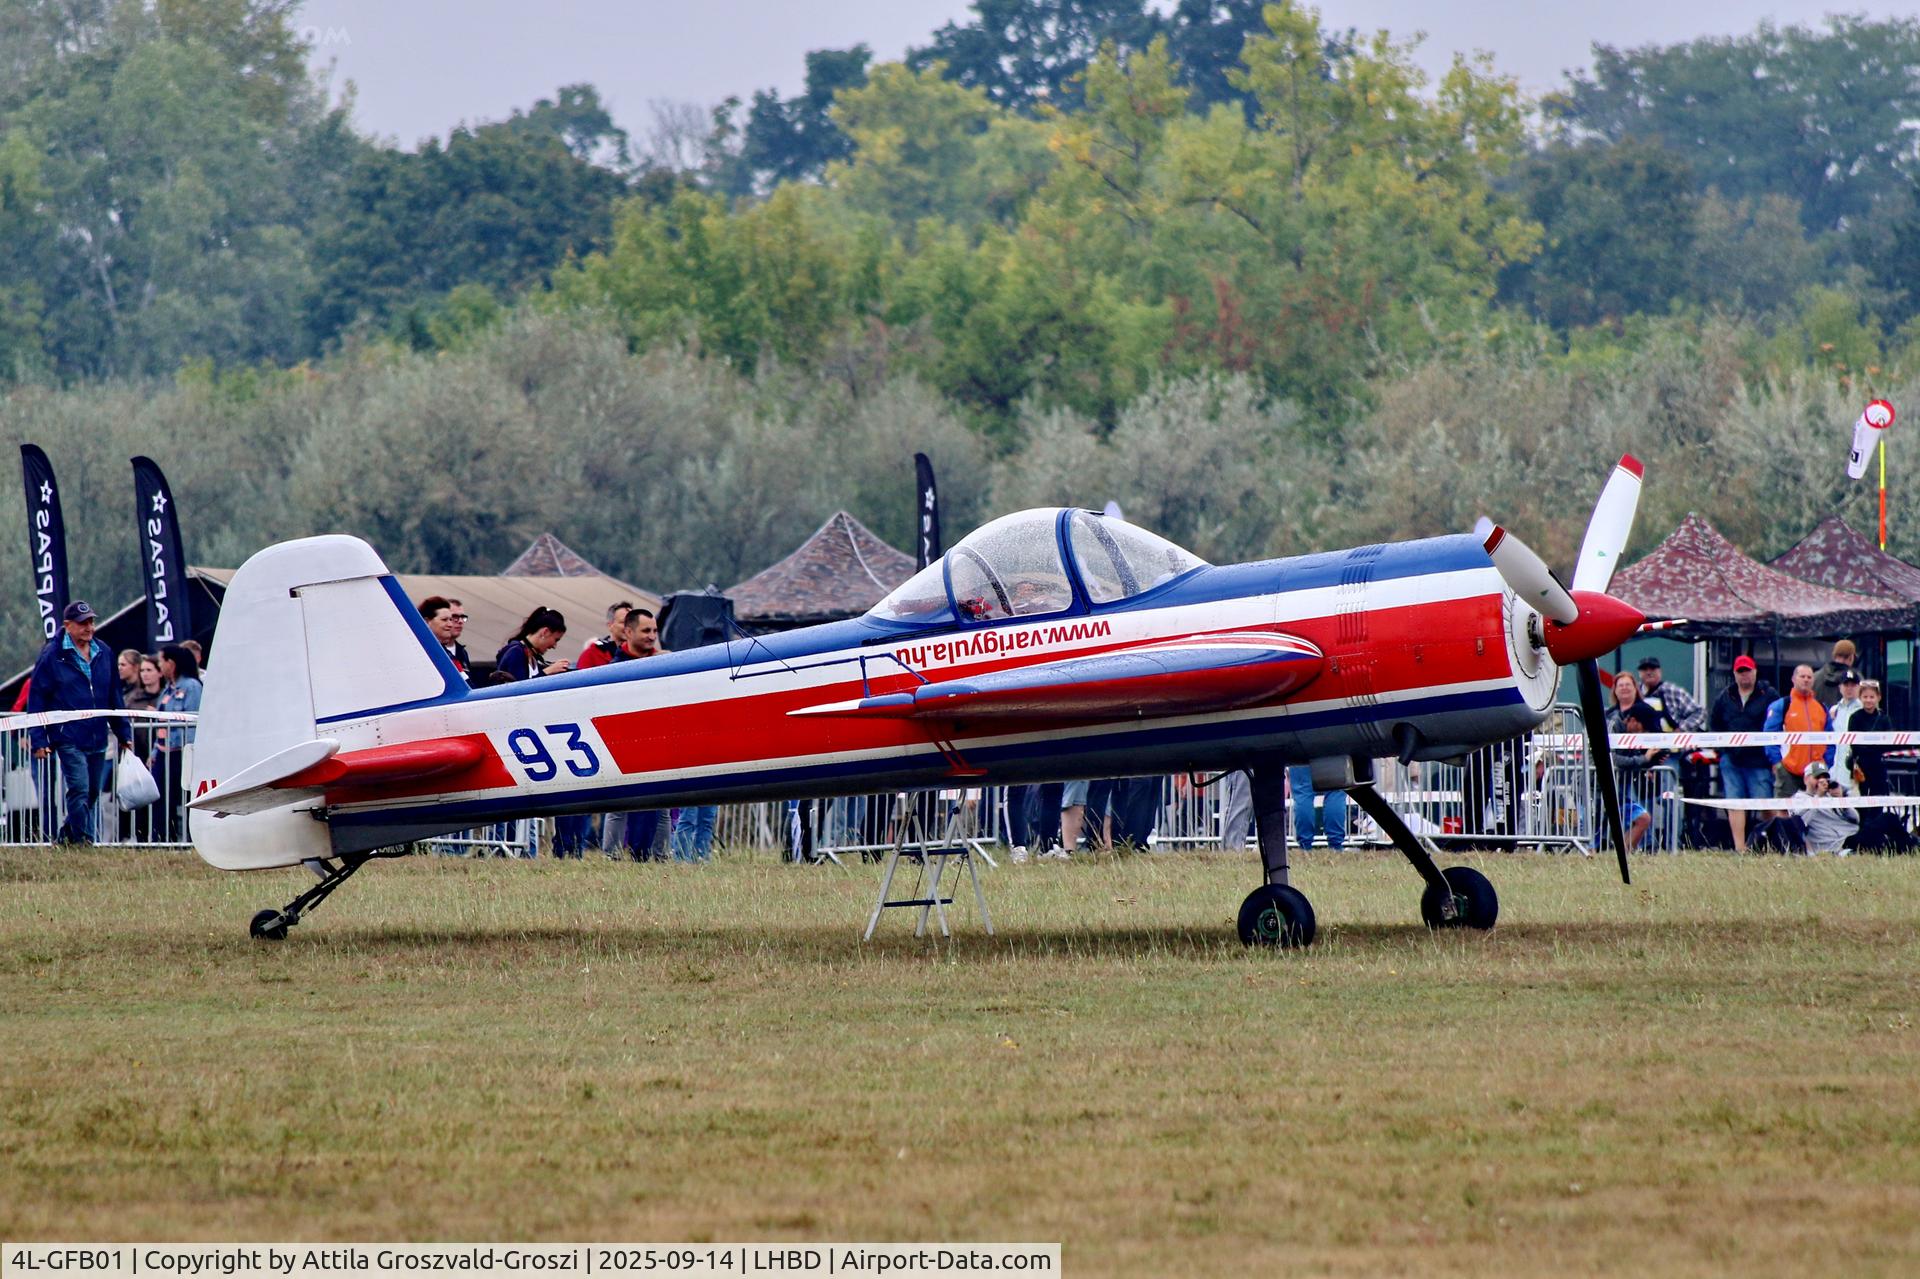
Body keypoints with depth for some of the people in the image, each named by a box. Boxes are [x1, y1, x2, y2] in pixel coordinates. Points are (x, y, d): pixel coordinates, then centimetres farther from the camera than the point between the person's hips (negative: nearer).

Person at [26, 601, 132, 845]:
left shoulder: (103, 654, 11)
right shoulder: (53, 656, -4)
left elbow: (114, 697, 19)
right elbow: (36, 700, -3)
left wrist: (122, 734, 18)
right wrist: (38, 740, -8)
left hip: (97, 739, 6)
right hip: (69, 739, -6)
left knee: (93, 793, 11)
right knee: (79, 790, -15)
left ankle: (68, 834, 28)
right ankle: (81, 841, -10)